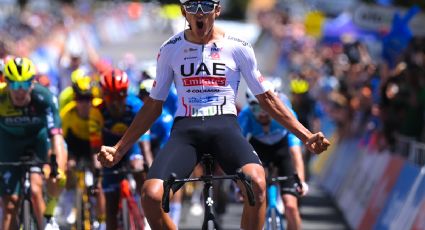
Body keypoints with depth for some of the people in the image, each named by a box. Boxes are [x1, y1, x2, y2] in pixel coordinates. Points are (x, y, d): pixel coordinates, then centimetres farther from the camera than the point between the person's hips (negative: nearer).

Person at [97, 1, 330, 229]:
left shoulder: (238, 47, 6)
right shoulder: (170, 49, 9)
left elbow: (266, 98, 12)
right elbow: (153, 105, 16)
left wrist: (306, 136, 5)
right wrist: (119, 149, 12)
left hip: (224, 126, -1)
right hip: (185, 128, 1)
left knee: (256, 182, -34)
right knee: (151, 194, -26)